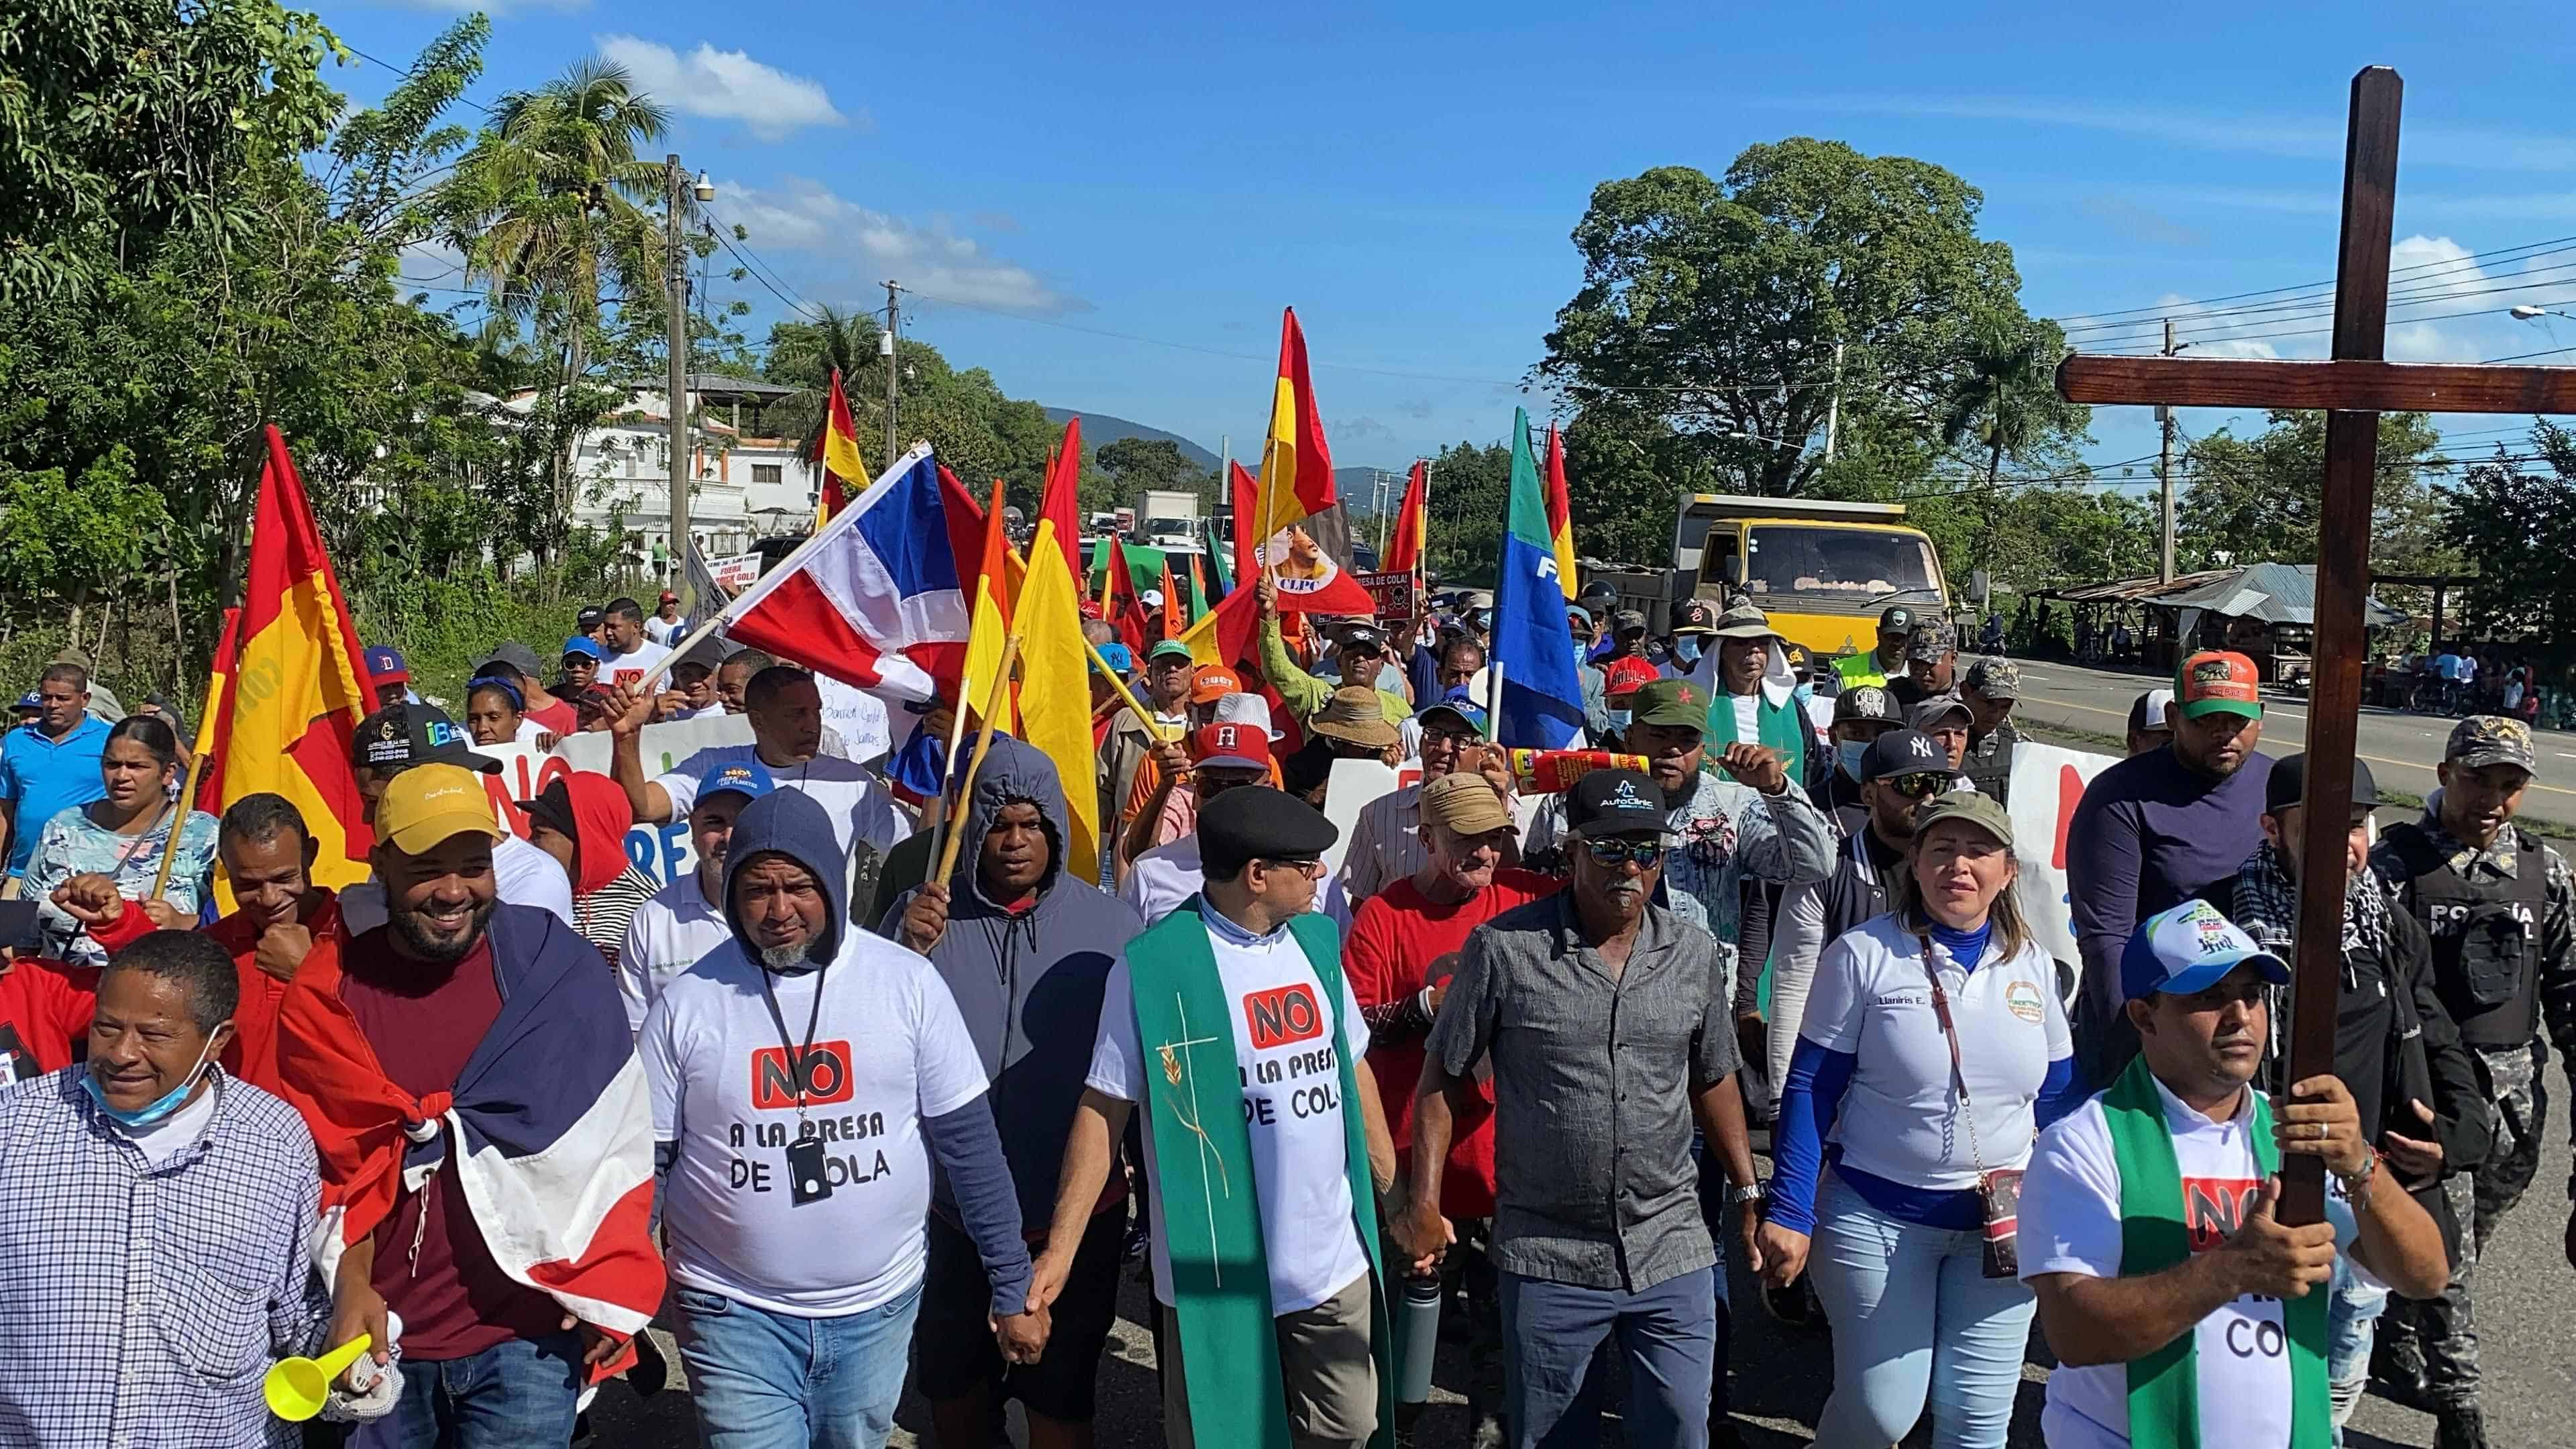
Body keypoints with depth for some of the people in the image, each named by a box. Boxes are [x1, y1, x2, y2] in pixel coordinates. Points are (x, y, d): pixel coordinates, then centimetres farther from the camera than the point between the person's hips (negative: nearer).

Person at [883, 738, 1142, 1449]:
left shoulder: (1111, 923, -6)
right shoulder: (924, 914, -4)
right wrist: (909, 955, -24)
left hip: (1078, 1211, -1)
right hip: (954, 1208, 2)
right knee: (951, 1377, 22)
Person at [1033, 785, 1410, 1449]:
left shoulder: (1317, 940, 3)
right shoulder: (1156, 964, -16)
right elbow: (1103, 1109, -12)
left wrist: (1395, 1194, 16)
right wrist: (1061, 1249, -15)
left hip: (1337, 1261, 5)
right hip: (1221, 1272, -5)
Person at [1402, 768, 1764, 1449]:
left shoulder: (1692, 953, 3)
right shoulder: (1502, 947, -9)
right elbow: (1443, 1078, -2)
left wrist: (1749, 1195, 13)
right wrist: (1424, 1203, -6)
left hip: (1673, 1248, 3)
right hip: (1547, 1257, -2)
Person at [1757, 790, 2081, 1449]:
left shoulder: (2032, 966, 2)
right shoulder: (1864, 954, -10)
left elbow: (2057, 1096, 12)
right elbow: (1810, 1090, -8)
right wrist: (1789, 1213, -11)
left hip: (2001, 1221, 4)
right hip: (1877, 1215, -3)